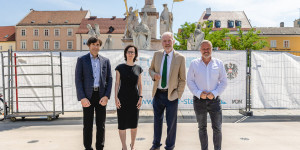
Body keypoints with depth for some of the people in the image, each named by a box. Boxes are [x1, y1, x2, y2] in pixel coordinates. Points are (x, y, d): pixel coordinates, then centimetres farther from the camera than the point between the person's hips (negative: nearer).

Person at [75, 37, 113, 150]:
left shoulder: (105, 61, 10)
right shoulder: (81, 60, 3)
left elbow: (109, 79, 6)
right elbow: (78, 80, -3)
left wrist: (106, 96, -6)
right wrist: (82, 98, -13)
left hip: (101, 96, 2)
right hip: (87, 96, -2)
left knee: (101, 124, 8)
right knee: (88, 124, 5)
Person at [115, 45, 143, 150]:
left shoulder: (138, 68, 6)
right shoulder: (120, 67, 1)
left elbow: (139, 84, 8)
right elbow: (117, 83, 0)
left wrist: (140, 97, 1)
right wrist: (116, 97, -7)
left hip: (134, 98, 2)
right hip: (123, 98, -2)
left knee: (134, 124, 8)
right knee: (122, 123, 2)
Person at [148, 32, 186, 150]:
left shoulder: (180, 58, -8)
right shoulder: (157, 54, 1)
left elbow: (182, 79, -4)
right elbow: (151, 69, 12)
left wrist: (178, 95, -8)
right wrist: (154, 75, -10)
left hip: (171, 95, -3)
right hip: (158, 93, 3)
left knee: (171, 122, 10)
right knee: (157, 120, 19)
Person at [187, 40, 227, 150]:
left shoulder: (219, 63, 4)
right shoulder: (194, 63, 2)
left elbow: (224, 82, 3)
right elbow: (190, 81, 0)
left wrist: (214, 93, -11)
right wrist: (199, 93, -13)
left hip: (214, 100, 0)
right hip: (199, 100, 0)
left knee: (217, 128, 3)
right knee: (202, 128, 11)